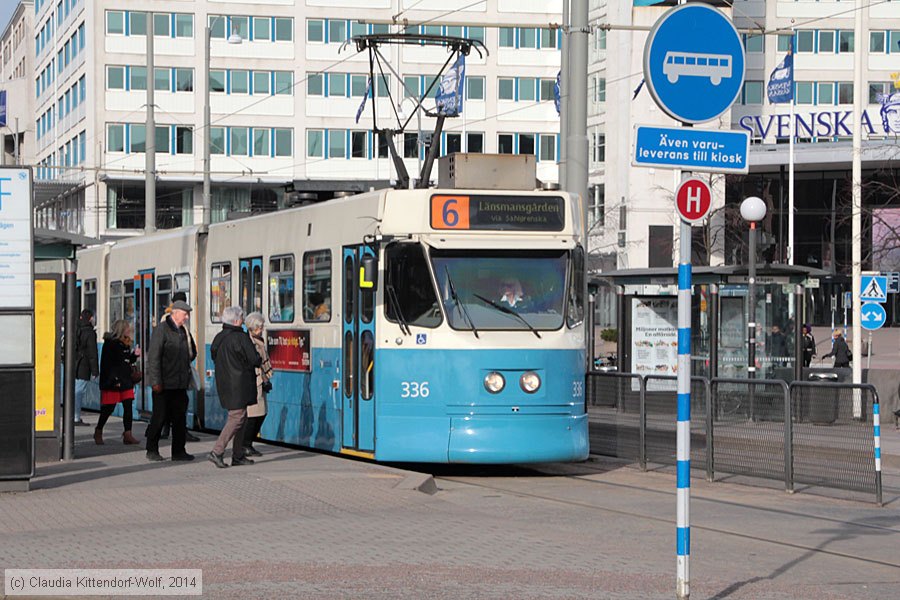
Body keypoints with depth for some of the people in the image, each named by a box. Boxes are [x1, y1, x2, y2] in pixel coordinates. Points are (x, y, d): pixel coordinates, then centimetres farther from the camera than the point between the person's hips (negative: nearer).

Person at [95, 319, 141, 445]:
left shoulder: (125, 343, 14)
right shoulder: (110, 343, -10)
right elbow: (106, 364, -15)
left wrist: (134, 355, 2)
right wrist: (113, 381, -19)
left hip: (126, 381, 7)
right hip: (112, 382, -7)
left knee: (128, 407, 1)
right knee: (109, 408, -1)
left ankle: (127, 435, 2)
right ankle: (98, 432, 16)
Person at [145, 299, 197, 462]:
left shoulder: (182, 331, 14)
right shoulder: (161, 330, -9)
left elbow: (192, 353, 30)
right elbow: (153, 356, -14)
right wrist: (156, 381, -18)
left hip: (180, 383, 7)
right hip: (164, 384, -7)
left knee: (180, 417, 7)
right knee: (160, 417, -1)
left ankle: (178, 451, 12)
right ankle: (152, 450, 10)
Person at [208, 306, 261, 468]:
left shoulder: (218, 338, 9)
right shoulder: (241, 337, -16)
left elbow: (214, 357, 18)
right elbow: (255, 360, -14)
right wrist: (260, 361, 7)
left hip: (224, 384, 9)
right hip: (239, 386, -9)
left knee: (241, 418, 15)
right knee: (237, 418, -6)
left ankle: (238, 456, 17)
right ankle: (217, 452, -14)